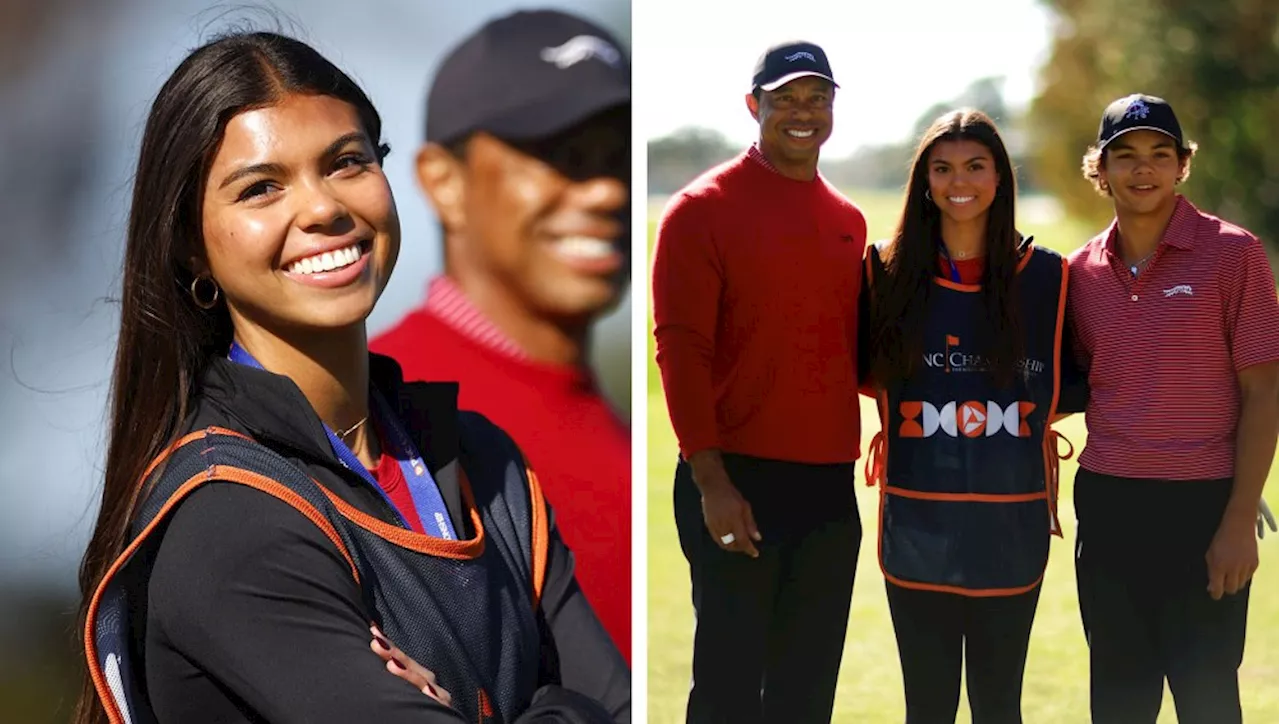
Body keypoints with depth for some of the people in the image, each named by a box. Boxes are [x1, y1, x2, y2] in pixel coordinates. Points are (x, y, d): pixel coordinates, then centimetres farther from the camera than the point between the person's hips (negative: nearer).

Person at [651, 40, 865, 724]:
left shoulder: (849, 222, 14)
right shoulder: (703, 208, -4)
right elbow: (679, 347, -10)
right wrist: (710, 478, -16)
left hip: (831, 483, 6)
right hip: (738, 480, -5)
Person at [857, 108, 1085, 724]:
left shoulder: (1047, 276, 2)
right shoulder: (889, 270, 3)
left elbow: (1072, 386, 9)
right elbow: (864, 372, 10)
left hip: (1011, 523, 0)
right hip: (917, 523, 0)